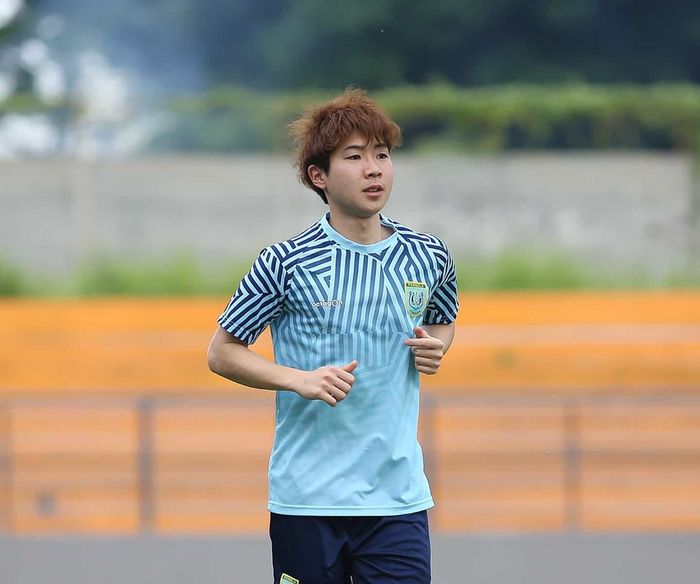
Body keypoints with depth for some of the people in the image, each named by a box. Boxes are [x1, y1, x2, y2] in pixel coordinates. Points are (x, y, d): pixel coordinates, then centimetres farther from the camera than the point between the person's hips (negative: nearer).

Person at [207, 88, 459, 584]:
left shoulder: (429, 258, 5)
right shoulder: (286, 263, -5)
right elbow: (222, 353, 2)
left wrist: (435, 347, 2)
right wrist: (300, 380, -13)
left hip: (398, 499, 2)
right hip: (307, 499, -2)